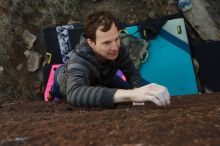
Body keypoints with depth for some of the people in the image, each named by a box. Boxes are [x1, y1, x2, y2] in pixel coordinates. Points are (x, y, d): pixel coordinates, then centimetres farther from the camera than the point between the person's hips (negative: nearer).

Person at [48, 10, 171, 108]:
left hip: (101, 78, 2)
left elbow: (132, 73, -17)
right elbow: (75, 94, -71)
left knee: (131, 90, -8)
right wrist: (130, 94, -83)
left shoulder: (118, 48, -33)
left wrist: (135, 90, -43)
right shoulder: (79, 60, -50)